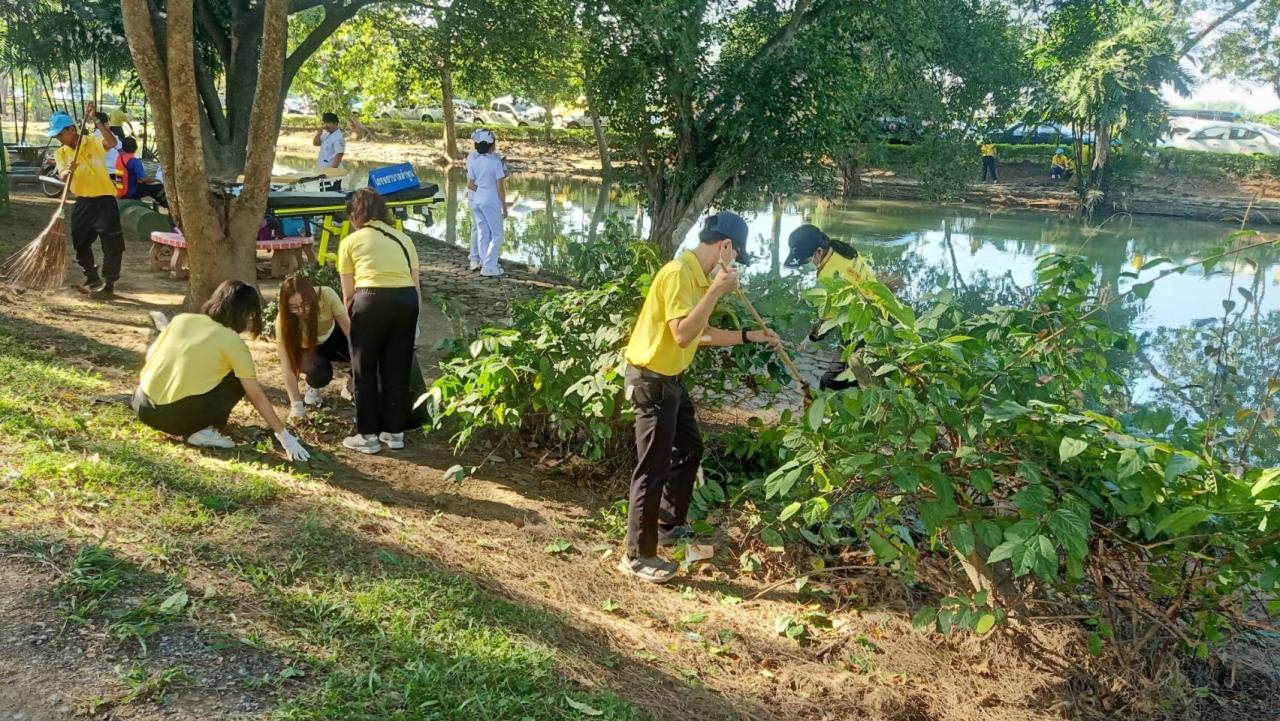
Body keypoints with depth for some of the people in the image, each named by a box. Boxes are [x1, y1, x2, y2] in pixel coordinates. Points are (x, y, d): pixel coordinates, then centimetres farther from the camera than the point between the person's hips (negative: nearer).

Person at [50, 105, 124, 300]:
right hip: (82, 202, 6)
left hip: (104, 200, -6)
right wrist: (68, 171, -34)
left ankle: (109, 285, 0)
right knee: (80, 243, 14)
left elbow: (112, 143, -28)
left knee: (111, 244, -8)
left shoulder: (93, 142, -7)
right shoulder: (60, 153, 4)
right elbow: (63, 177, -11)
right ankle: (92, 279, 30)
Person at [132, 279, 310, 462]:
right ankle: (203, 431, -2)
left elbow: (150, 356, 15)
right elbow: (257, 397, -3)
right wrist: (285, 436, 3)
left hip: (143, 406, 6)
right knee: (238, 379, 11)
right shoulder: (233, 342, -4)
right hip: (179, 415, -6)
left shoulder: (182, 319, 9)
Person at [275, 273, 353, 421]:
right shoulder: (284, 320, -32)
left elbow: (349, 329, -26)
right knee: (320, 372, -34)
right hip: (308, 349, -1)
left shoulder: (326, 295, -33)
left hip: (333, 336, 1)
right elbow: (287, 366, -32)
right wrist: (296, 404, -37)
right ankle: (313, 387, 3)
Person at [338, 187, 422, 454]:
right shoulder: (403, 238, 23)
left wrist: (351, 321, 25)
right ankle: (394, 432, 24)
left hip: (372, 300, -3)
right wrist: (414, 318, 27)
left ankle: (368, 436, 17)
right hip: (406, 299, 3)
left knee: (365, 371, 12)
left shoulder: (351, 241, 13)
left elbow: (348, 293, 11)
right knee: (398, 370, 16)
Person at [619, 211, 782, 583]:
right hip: (652, 380, -10)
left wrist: (750, 336, 16)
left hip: (670, 378, 10)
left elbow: (701, 333, 17)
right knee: (654, 468, -4)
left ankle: (670, 527, 38)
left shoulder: (695, 274, 8)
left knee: (689, 449, 22)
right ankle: (638, 556, 7)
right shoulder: (679, 273, -22)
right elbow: (683, 335, -30)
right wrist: (716, 291, -30)